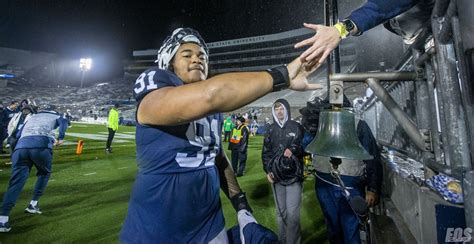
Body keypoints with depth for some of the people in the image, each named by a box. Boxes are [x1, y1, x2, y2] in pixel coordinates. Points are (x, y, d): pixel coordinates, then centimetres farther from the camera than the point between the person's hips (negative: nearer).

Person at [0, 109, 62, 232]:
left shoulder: (32, 117, 38)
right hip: (42, 145, -3)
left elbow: (18, 134, 39)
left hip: (21, 146, 4)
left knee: (16, 181, -2)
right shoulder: (56, 116, 28)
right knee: (44, 173, 22)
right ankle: (33, 204, 18)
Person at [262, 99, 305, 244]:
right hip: (276, 176, 3)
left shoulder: (297, 127, 1)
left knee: (292, 214, -4)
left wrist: (294, 150, -16)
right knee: (280, 212, 13)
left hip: (294, 176, -2)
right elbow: (265, 152, 10)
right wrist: (268, 171, 0)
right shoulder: (271, 130, 8)